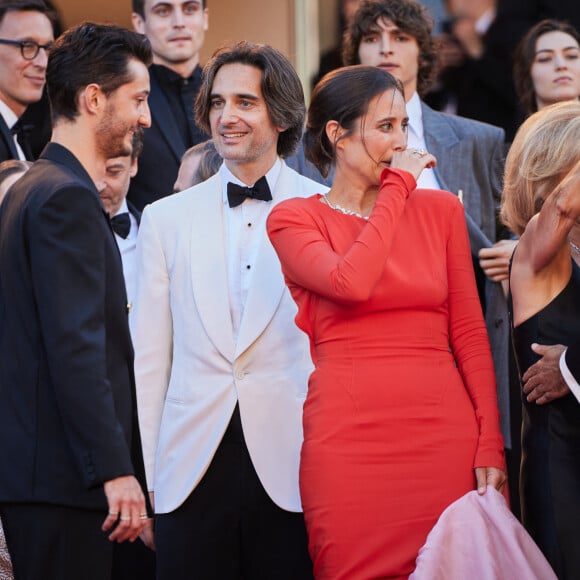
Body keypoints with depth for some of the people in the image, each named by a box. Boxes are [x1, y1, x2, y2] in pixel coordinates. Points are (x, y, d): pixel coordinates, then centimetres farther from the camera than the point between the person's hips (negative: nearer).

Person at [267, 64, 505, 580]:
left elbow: (470, 333, 9)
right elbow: (351, 283, -16)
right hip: (348, 436, -2)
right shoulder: (294, 219, 5)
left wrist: (491, 446, 0)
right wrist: (398, 187, -5)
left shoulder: (439, 209, 12)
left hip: (443, 434, 2)